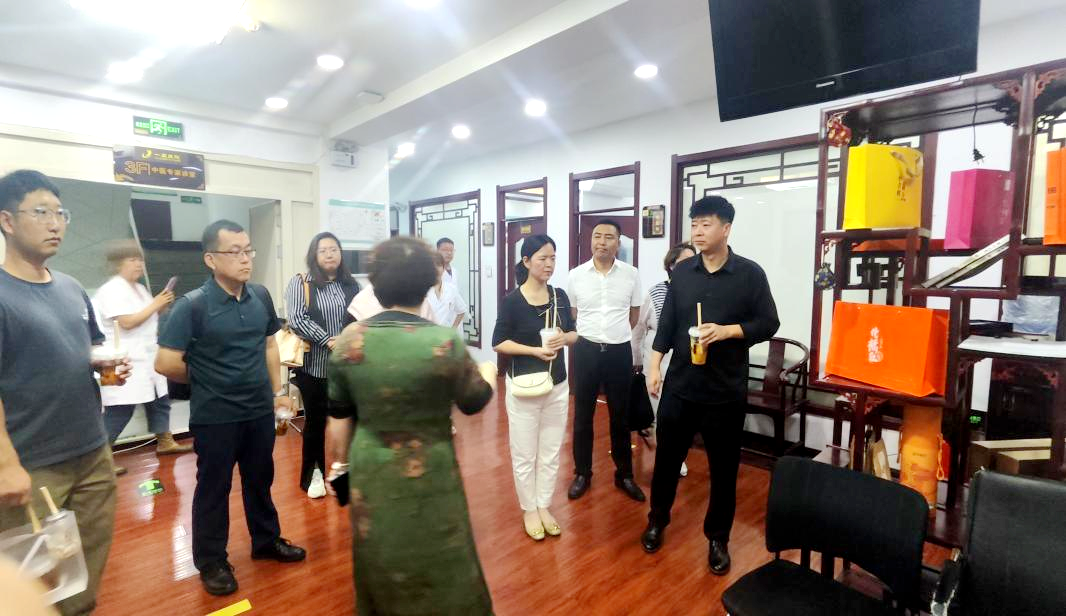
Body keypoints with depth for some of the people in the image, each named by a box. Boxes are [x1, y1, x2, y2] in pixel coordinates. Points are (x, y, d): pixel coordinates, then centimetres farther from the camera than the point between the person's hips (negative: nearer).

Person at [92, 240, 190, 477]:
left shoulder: (139, 288, 12)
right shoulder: (112, 290, -14)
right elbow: (127, 322, -23)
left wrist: (162, 306, 0)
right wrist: (155, 305, -16)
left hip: (147, 358, 9)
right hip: (126, 363, -9)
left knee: (160, 400, 17)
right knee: (119, 411, -5)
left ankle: (165, 442, 30)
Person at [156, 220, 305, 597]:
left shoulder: (261, 296, -2)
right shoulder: (192, 305, -17)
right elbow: (166, 364, -16)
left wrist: (278, 390, 10)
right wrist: (204, 381, 0)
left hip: (260, 411, 5)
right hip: (215, 416, -4)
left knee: (260, 480, 20)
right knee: (213, 489, 13)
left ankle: (267, 541, 40)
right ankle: (211, 562, 32)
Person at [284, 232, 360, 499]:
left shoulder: (351, 284, 7)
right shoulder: (300, 282, -3)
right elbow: (296, 319, -13)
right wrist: (328, 340, -19)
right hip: (314, 366, -2)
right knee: (315, 420, 10)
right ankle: (313, 474, 27)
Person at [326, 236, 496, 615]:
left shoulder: (349, 340, -9)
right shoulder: (444, 342, -21)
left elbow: (338, 415, 1)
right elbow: (474, 402, -5)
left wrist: (339, 462, 16)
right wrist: (488, 373, 16)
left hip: (370, 473, 4)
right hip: (428, 475, -4)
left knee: (380, 561, 27)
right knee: (439, 567, 18)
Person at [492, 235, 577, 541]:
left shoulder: (560, 295, 1)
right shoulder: (512, 300, -12)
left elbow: (574, 334, 10)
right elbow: (499, 343, -10)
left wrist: (564, 338, -13)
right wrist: (536, 350, -20)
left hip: (558, 386, 4)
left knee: (551, 453, 15)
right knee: (525, 455, 8)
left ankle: (544, 506, 33)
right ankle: (529, 510, 29)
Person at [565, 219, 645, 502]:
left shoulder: (631, 274, -3)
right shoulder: (575, 275, -2)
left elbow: (634, 315, 10)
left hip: (619, 352, 0)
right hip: (586, 351, 0)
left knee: (620, 416, 12)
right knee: (582, 415, 10)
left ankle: (624, 475, 29)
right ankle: (582, 473, 27)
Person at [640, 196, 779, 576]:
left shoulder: (750, 274, -5)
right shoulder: (682, 272, 4)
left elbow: (768, 324, -3)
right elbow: (667, 322, 6)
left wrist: (727, 331, -19)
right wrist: (655, 366, 3)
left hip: (726, 390, -2)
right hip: (680, 384, 2)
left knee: (723, 467, 11)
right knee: (667, 456, 14)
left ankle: (718, 538, 32)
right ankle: (657, 520, 36)